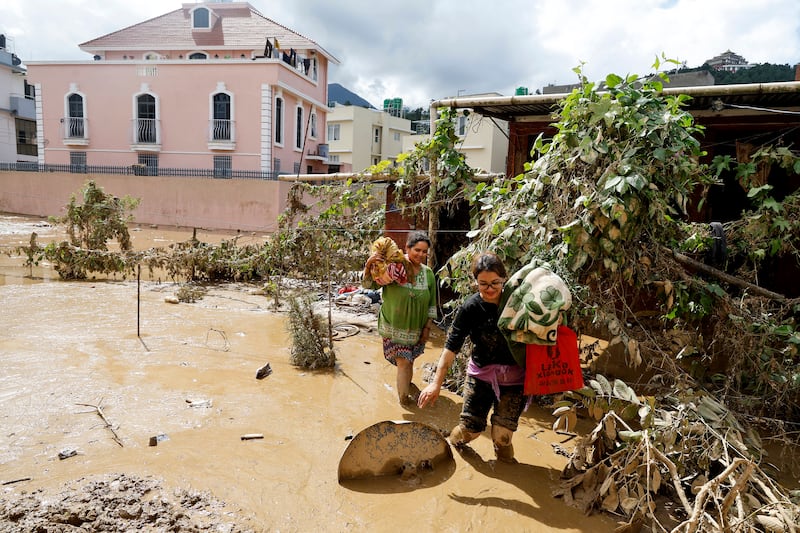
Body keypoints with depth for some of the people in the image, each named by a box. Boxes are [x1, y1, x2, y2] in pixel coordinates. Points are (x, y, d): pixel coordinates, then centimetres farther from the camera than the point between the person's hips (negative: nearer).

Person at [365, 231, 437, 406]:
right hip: (394, 326, -4)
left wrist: (428, 327, 4)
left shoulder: (428, 273, -2)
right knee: (404, 362, -2)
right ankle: (404, 396, 17)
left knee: (409, 361, 19)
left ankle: (406, 384, 44)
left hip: (416, 327, 4)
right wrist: (368, 266, -31)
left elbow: (432, 304, 6)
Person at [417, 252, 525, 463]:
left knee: (502, 436, -3)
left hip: (513, 377, 0)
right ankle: (454, 442, 41)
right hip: (481, 373, 0)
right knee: (470, 429, 5)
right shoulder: (470, 308, -14)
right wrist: (436, 383, -17)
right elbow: (452, 346, -14)